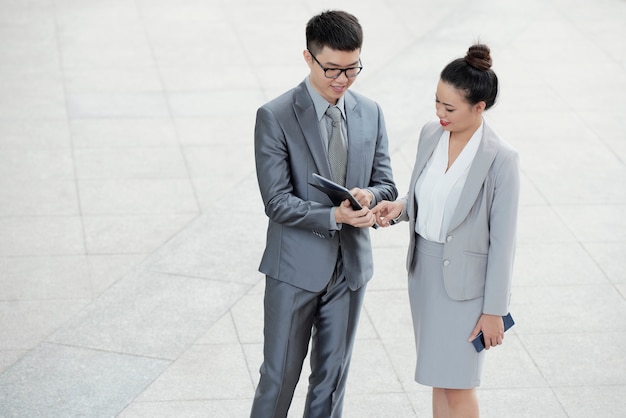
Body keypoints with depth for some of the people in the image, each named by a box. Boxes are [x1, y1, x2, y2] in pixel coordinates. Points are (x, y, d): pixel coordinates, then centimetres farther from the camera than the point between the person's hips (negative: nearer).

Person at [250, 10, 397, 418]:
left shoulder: (371, 114, 2)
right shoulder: (275, 117, -13)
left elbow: (386, 185, 5)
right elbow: (278, 203, -16)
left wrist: (370, 196, -20)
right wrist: (334, 216, -31)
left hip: (351, 265, 4)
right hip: (296, 267, -4)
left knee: (333, 374, 15)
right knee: (280, 374, 5)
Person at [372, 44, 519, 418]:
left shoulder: (500, 159, -20)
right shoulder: (431, 134, -2)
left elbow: (503, 240, -16)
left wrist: (494, 310, -13)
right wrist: (399, 208, -8)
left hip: (465, 280, -6)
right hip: (424, 268, 6)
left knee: (458, 385, 1)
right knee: (439, 378, 16)